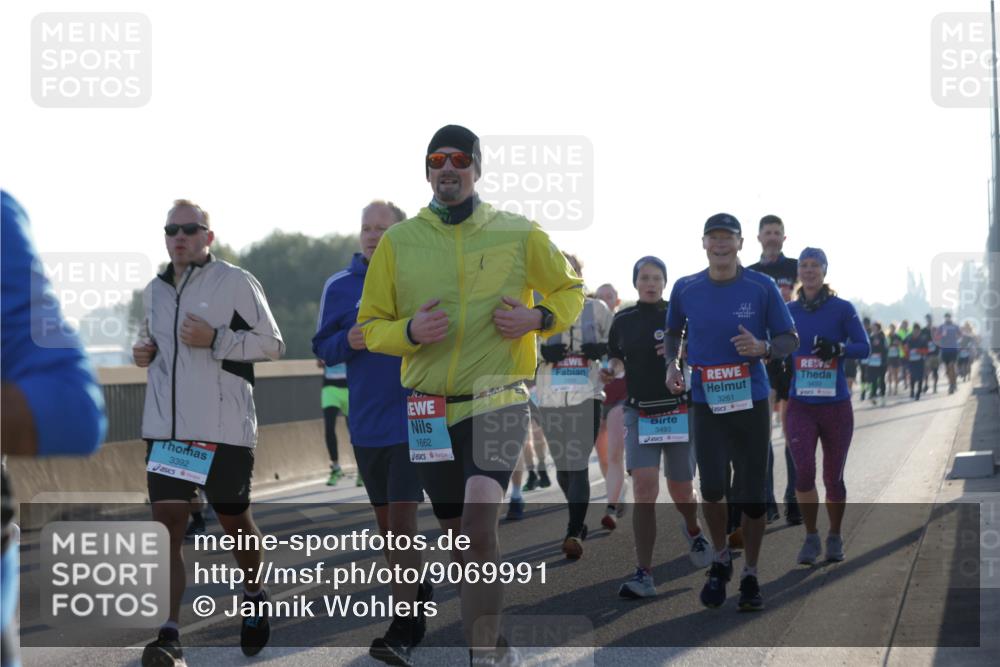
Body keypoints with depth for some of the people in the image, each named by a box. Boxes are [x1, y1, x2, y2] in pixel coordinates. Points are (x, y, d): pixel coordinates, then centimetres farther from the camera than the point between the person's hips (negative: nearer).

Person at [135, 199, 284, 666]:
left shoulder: (236, 282, -5)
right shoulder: (155, 291, 13)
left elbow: (272, 345, -5)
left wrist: (215, 339, -17)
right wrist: (143, 352, 7)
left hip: (224, 427, -4)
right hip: (165, 425, 4)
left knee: (234, 520, 11)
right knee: (167, 522, -9)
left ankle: (254, 599, 39)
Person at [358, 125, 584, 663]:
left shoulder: (519, 234, 1)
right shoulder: (398, 241, 3)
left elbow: (569, 290, 15)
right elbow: (369, 326, 7)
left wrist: (540, 318, -7)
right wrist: (409, 331, -14)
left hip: (498, 403, -3)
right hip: (431, 410, 3)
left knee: (478, 531, -19)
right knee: (459, 534, 11)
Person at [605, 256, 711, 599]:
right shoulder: (623, 320, 6)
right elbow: (617, 358, 19)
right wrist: (612, 369, -3)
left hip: (679, 412, -1)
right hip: (639, 413, 1)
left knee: (681, 491, 8)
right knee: (643, 488, -14)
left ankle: (693, 531, 45)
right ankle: (643, 575, -15)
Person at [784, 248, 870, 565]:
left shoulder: (842, 309, -3)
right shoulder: (790, 311, 6)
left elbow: (864, 347, -6)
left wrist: (838, 349, -23)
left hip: (836, 405, -1)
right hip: (801, 406, 1)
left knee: (833, 476, 7)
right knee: (804, 471, -14)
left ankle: (835, 538, 26)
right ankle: (811, 538, 2)